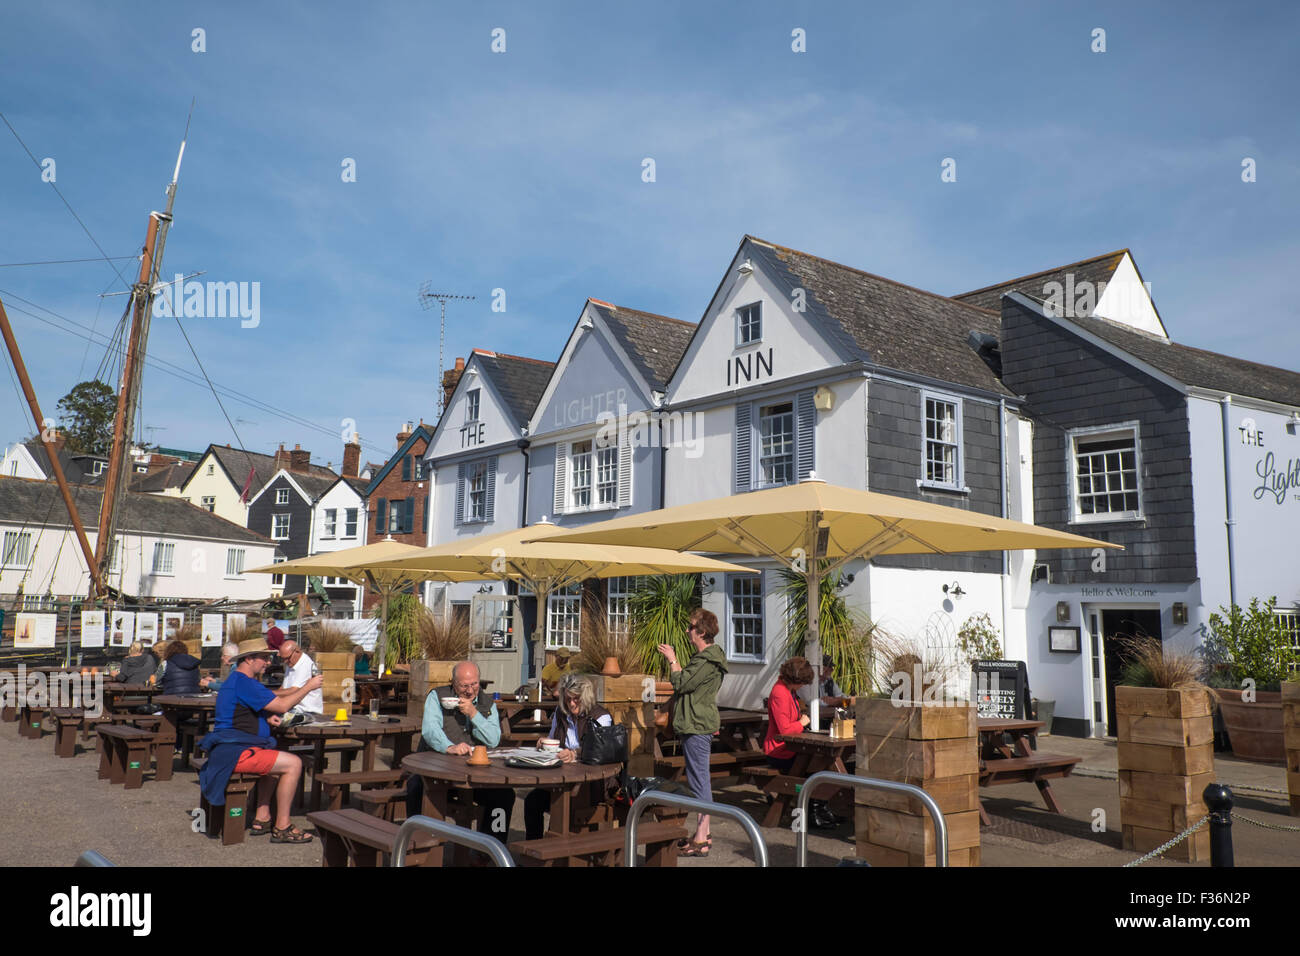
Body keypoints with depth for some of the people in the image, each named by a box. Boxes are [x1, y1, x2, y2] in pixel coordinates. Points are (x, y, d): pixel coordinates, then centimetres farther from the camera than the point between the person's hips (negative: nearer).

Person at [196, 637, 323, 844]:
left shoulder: (234, 680, 20)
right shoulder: (243, 682, -15)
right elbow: (281, 705, -19)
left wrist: (266, 718, 11)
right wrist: (308, 687, -8)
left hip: (226, 750, 11)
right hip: (235, 752, -11)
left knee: (275, 761, 30)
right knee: (293, 763, -15)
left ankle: (262, 819, 25)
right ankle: (282, 828, -10)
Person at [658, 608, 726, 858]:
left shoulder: (707, 661, -19)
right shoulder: (707, 656, 16)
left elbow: (681, 683, -19)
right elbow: (686, 683, 18)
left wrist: (672, 659, -9)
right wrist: (673, 660, 13)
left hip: (697, 727, -11)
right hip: (698, 725, 11)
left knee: (699, 781, -7)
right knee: (700, 780, 16)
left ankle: (700, 841, -3)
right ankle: (703, 834, 26)